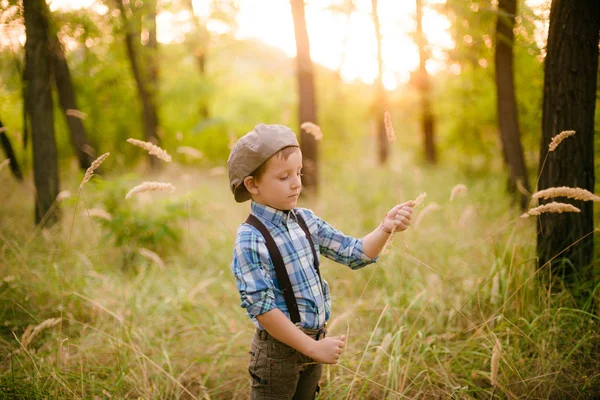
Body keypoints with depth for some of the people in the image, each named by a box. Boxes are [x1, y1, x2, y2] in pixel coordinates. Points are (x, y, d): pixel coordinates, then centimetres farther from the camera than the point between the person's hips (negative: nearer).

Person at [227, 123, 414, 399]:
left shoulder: (305, 220, 0)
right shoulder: (250, 240, -21)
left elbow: (354, 254, 2)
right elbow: (262, 308, -21)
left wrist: (385, 229, -17)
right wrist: (313, 347, -19)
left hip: (313, 341, 7)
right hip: (279, 348, -6)